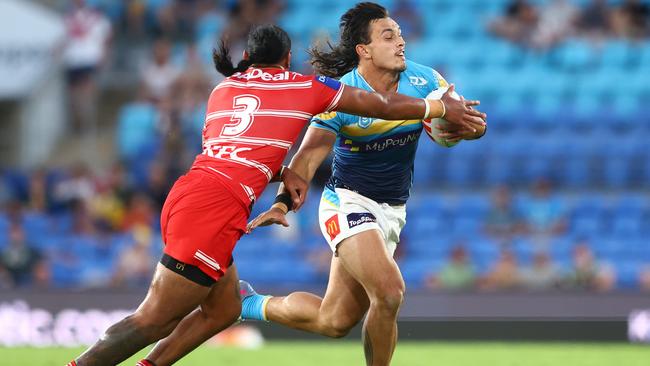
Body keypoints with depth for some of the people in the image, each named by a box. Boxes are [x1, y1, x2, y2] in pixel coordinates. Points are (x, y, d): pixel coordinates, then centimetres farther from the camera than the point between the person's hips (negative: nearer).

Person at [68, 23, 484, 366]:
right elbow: (382, 106, 17)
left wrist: (282, 172, 22)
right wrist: (442, 108, 29)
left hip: (187, 194, 7)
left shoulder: (224, 88, 22)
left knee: (224, 310, 20)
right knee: (154, 320, -6)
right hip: (216, 211, -7)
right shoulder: (303, 87, 9)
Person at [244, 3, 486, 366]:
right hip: (348, 202, -5)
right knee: (389, 291, -27)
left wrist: (467, 127, -29)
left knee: (334, 321, 5)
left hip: (391, 211, 5)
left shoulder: (425, 81, -6)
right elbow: (309, 155, -22)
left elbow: (475, 124, -4)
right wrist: (282, 203, -38)